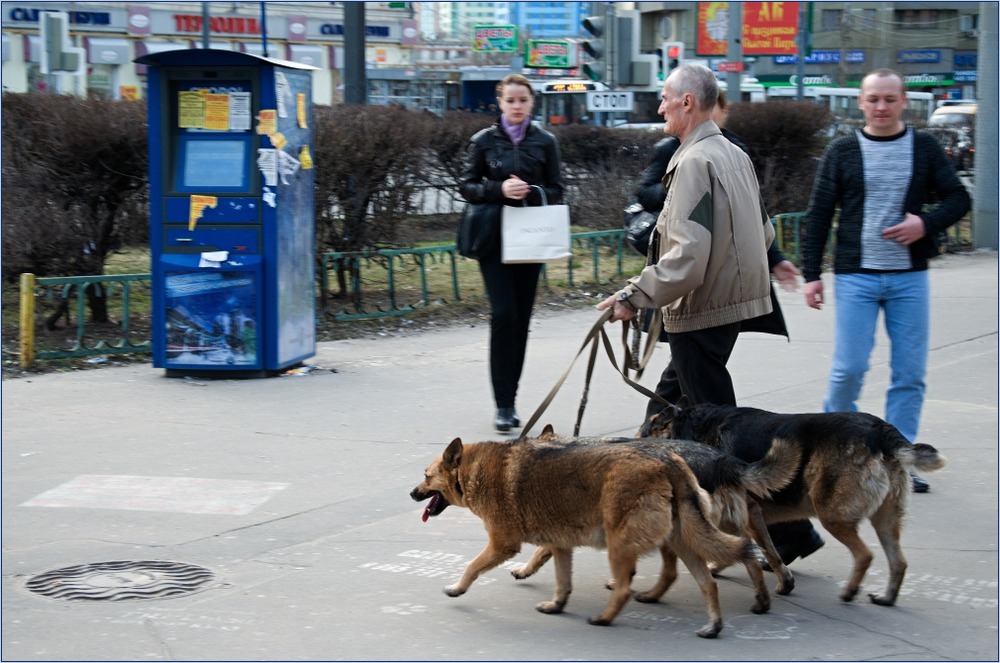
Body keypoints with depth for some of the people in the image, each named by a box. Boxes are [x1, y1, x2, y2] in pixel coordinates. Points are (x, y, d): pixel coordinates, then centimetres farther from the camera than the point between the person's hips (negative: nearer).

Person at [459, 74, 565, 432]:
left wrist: (529, 193, -14)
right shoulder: (484, 140, 2)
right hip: (494, 238, -2)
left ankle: (509, 399, 16)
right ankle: (504, 404, -9)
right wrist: (499, 190, -15)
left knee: (521, 319, 5)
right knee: (503, 314, -12)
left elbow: (556, 191, 6)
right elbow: (466, 185, 2)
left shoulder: (544, 142, 5)